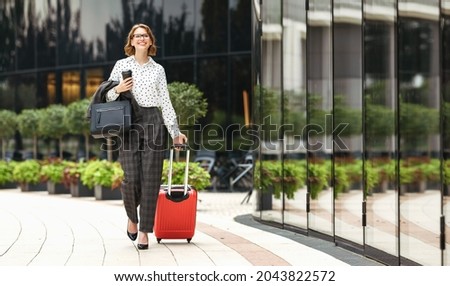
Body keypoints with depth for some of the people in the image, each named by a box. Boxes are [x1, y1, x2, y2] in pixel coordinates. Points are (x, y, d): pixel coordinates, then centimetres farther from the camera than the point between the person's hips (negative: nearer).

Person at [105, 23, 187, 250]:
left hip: (154, 122, 1)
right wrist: (117, 90, -12)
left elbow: (165, 102, 12)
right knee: (131, 177, -9)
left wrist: (175, 131, 8)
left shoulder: (158, 69, 12)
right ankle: (132, 217, 20)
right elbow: (107, 96, 10)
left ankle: (144, 231, 0)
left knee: (151, 178, -5)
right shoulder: (121, 65, 9)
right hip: (129, 123, -1)